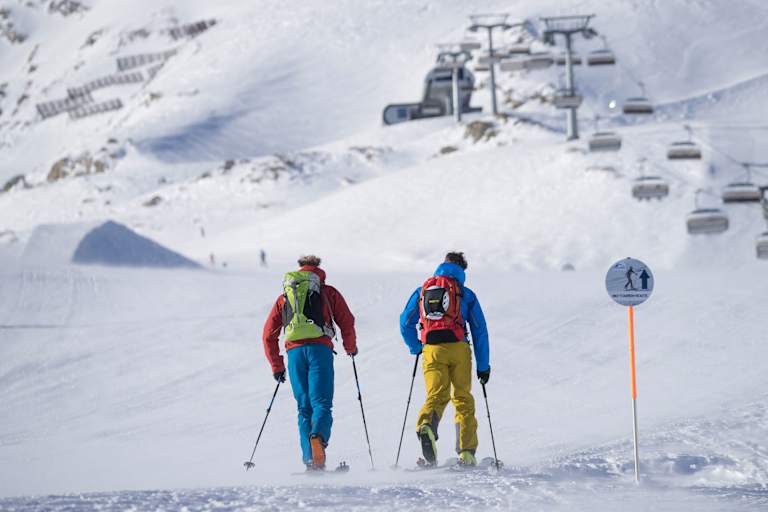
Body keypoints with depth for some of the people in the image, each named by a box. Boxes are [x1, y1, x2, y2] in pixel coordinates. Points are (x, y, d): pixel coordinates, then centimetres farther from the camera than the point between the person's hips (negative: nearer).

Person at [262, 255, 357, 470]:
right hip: (320, 348, -2)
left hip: (294, 352, 3)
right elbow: (347, 322, 10)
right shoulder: (328, 292, 17)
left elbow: (268, 335, 21)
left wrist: (277, 366, 28)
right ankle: (318, 436, -40)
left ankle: (310, 460, -3)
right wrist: (350, 347, 28)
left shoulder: (284, 297, 24)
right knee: (321, 402, -9)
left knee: (304, 407, 8)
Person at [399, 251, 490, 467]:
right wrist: (483, 365, 14)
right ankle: (466, 453, 4)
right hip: (458, 348, -1)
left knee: (436, 396, 0)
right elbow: (479, 330, 11)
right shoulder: (466, 294, 14)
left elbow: (405, 322, 14)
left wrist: (415, 348, 28)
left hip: (432, 350, 1)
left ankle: (426, 426, -35)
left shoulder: (422, 290, 18)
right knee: (463, 399, 9)